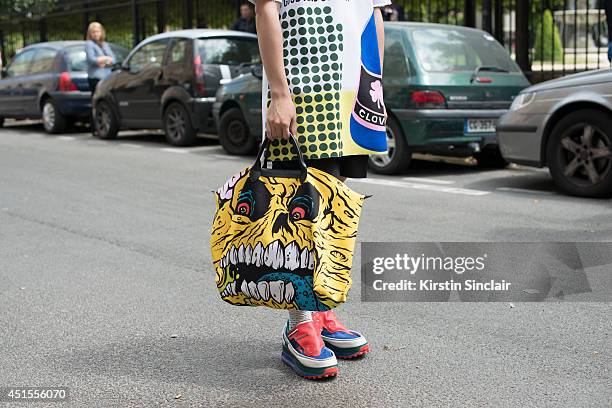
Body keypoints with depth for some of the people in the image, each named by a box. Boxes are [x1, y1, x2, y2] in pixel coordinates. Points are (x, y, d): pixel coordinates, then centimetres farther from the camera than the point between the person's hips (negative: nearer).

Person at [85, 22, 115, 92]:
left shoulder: (105, 44, 19)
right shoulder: (89, 44, 0)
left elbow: (113, 59, 10)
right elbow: (91, 59, -13)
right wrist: (107, 58, -2)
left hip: (107, 76, 6)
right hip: (95, 77, -6)